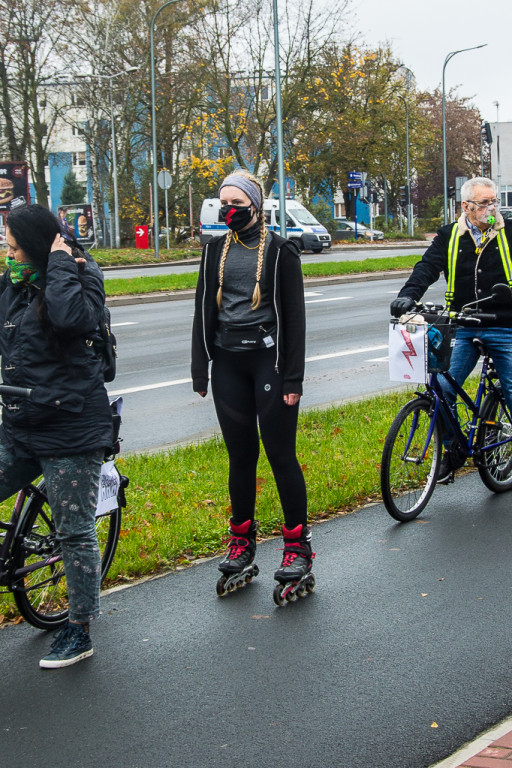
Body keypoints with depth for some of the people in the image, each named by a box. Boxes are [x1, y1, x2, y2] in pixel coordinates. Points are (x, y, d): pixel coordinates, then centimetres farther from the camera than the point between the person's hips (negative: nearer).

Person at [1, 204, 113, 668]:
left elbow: (72, 316, -29)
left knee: (75, 531, 2)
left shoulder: (80, 277, -7)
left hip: (71, 428, -6)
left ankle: (79, 633, 14)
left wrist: (60, 263, -19)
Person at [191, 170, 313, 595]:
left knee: (281, 454, -3)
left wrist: (293, 378, -10)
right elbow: (204, 311, 14)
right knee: (240, 453, 9)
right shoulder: (215, 251, 10)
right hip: (228, 361, 4)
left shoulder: (279, 251, -3)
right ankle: (242, 540, 22)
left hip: (269, 359, -4)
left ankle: (298, 544, 7)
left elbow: (294, 315, -5)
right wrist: (201, 369, 8)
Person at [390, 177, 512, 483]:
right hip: (462, 329, 2)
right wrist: (409, 295, -23)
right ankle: (453, 452, 12)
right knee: (441, 389, -7)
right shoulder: (450, 236, 6)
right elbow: (428, 266, -6)